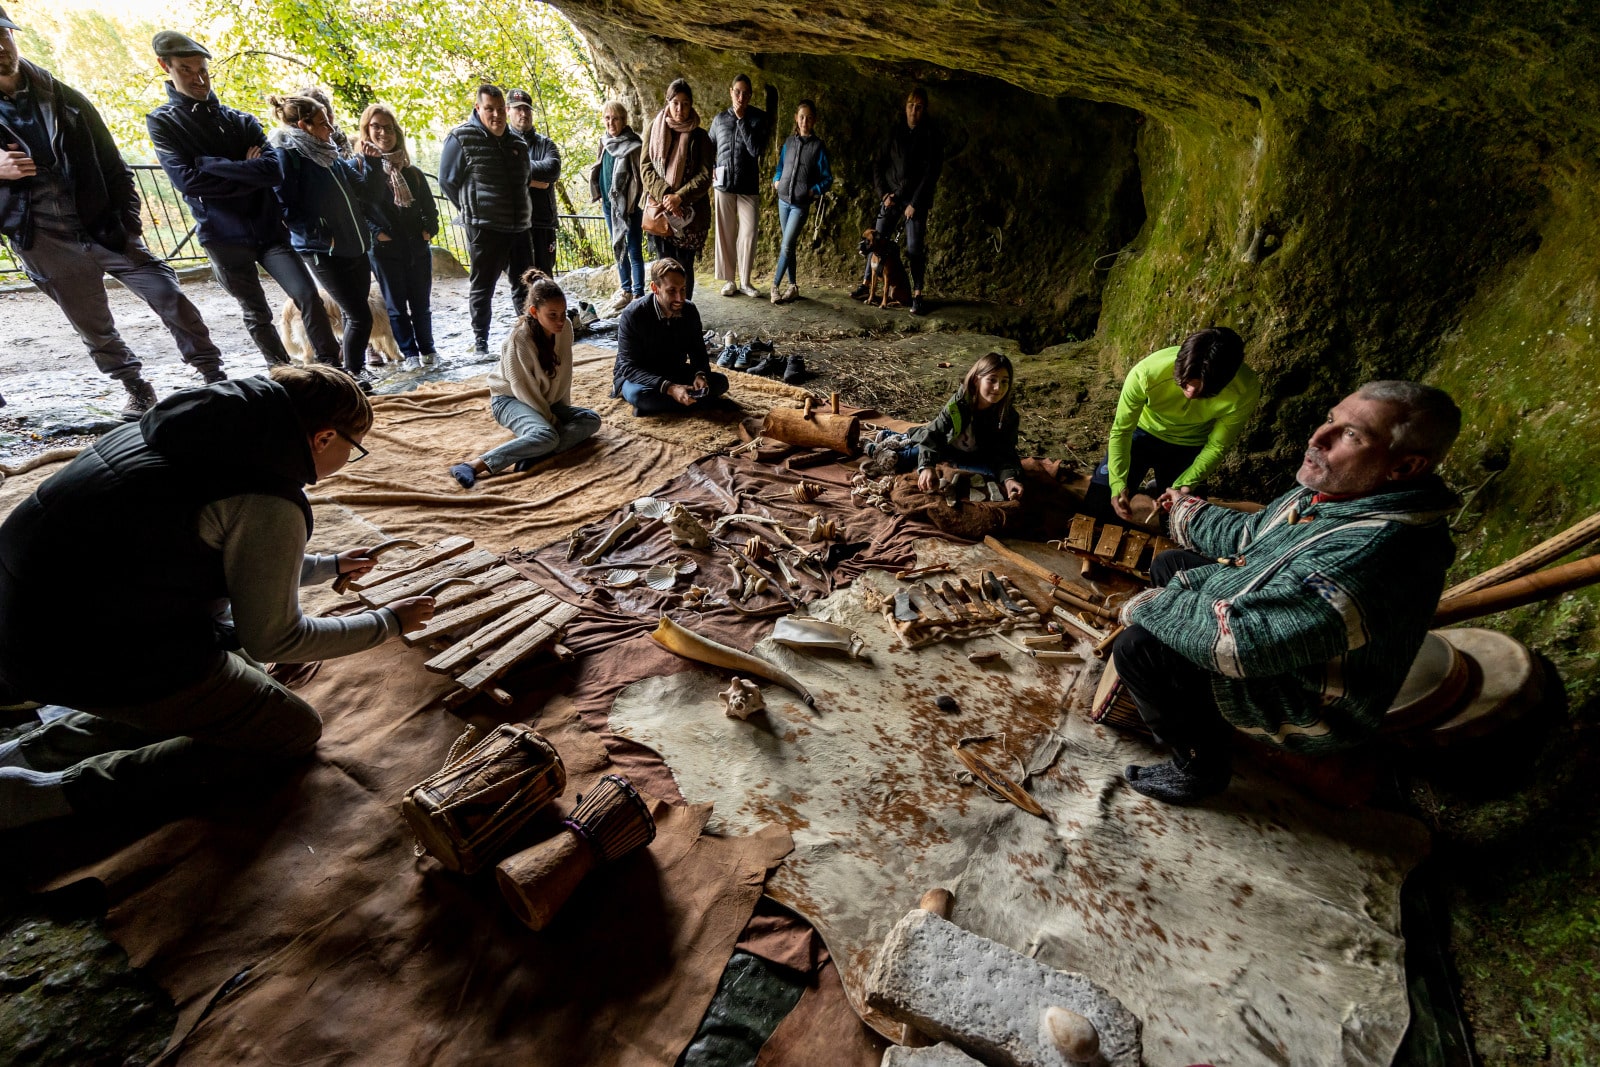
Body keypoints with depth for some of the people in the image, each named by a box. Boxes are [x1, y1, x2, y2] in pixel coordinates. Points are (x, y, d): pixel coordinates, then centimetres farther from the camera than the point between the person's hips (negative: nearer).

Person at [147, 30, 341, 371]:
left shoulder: (241, 121, 9)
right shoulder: (162, 122, 2)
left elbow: (274, 171, -7)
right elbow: (186, 179, -12)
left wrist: (210, 164, -12)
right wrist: (247, 172, -9)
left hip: (268, 228, 2)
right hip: (223, 237, -2)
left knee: (308, 295, -11)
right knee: (256, 314, 6)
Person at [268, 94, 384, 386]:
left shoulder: (329, 153, 12)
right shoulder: (286, 155, -10)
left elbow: (364, 191, 19)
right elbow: (286, 208, -15)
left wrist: (371, 163, 5)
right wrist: (322, 236, -18)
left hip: (355, 247, 8)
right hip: (323, 252, -8)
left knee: (353, 314, 13)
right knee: (359, 316, -11)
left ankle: (356, 367, 24)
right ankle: (352, 376, 1)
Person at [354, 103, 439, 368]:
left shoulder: (411, 171, 11)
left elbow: (428, 205, 17)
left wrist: (430, 228, 3)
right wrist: (374, 232, -15)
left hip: (419, 246, 4)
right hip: (385, 249, -3)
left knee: (421, 303, 9)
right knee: (396, 306, 3)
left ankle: (428, 349, 21)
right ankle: (410, 353, 11)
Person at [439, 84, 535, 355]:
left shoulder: (517, 141, 12)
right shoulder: (461, 138, -5)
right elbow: (447, 181, -3)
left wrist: (521, 211, 14)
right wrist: (473, 211, 1)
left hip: (519, 227, 5)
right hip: (484, 229, -5)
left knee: (524, 285, 12)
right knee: (482, 288, 2)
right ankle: (480, 342, 11)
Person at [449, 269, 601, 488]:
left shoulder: (565, 327, -8)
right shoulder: (520, 338, -25)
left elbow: (564, 373, 3)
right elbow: (523, 388, -21)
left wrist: (564, 410, 2)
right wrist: (551, 420, -17)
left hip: (547, 401, 7)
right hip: (511, 399, -7)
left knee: (591, 420, -15)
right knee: (545, 435, -36)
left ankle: (531, 454, -29)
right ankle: (475, 465, -38)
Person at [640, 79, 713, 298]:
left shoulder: (699, 136, 4)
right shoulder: (655, 129, 7)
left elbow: (705, 176, -4)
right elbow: (645, 166, 2)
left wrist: (679, 196, -17)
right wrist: (663, 194, -15)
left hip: (690, 212, -1)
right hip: (659, 209, 1)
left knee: (685, 266, 1)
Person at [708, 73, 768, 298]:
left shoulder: (759, 118, 1)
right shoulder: (720, 118, 7)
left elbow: (756, 149, -13)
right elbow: (709, 147, 19)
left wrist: (742, 119, -12)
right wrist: (708, 170, 3)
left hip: (749, 186, -1)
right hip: (724, 185, 2)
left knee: (748, 234, -2)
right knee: (726, 234, 3)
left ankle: (745, 281, 10)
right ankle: (730, 280, 13)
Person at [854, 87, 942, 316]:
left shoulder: (931, 136, 0)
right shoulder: (895, 133, 9)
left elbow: (931, 173, -7)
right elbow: (879, 166, 12)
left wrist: (915, 203, -13)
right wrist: (883, 193, -2)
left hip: (916, 200, -3)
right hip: (891, 197, 4)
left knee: (915, 249, -8)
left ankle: (917, 295, -5)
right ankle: (866, 284, 9)